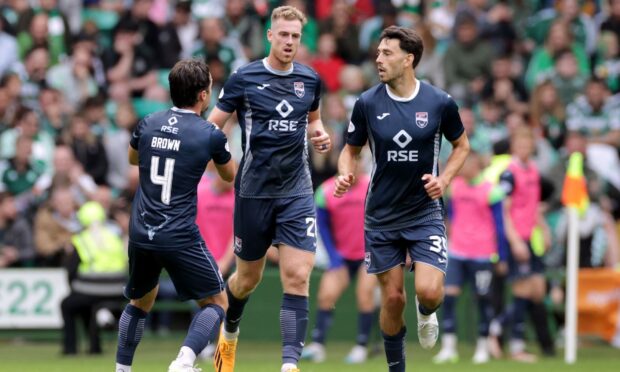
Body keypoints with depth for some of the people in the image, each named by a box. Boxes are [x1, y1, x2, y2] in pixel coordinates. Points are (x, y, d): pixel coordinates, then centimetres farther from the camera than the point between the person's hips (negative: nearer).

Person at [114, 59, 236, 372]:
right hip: (180, 238, -5)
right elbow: (229, 176, 13)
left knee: (140, 302, 26)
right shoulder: (211, 135, -7)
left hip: (141, 233, 5)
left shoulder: (149, 124, 4)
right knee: (216, 303, 8)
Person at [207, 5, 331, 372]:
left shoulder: (310, 79, 4)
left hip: (297, 191, 2)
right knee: (248, 278, 12)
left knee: (298, 277, -13)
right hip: (254, 191, -2)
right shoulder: (244, 79, -6)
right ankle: (229, 333, 43)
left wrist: (320, 135, 2)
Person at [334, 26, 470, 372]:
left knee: (429, 291, -16)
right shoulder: (367, 103, -6)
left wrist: (444, 179, -7)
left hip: (425, 212, -1)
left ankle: (426, 314, 21)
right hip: (381, 217, 1)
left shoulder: (440, 103, -8)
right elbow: (351, 149, 7)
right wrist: (345, 175, -14)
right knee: (393, 298, 3)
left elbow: (462, 145, 9)